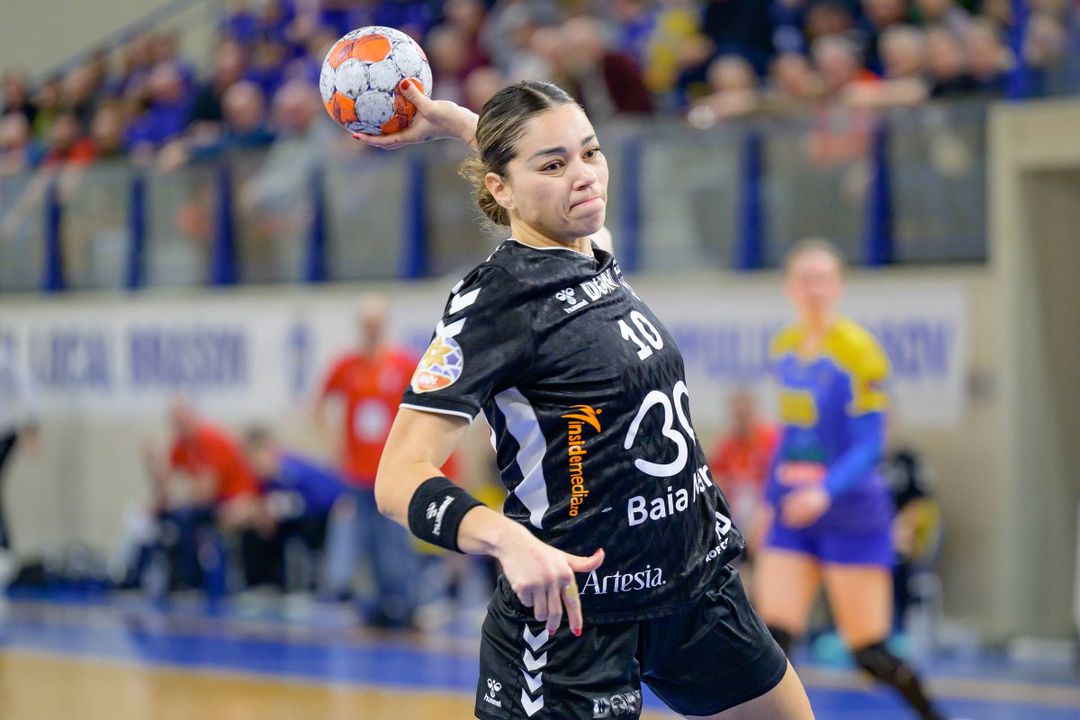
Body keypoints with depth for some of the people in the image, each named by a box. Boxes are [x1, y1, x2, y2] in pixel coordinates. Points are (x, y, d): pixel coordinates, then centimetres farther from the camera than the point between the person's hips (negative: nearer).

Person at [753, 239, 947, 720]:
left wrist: (825, 491, -31)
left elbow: (870, 445, -16)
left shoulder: (856, 349, -12)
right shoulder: (782, 348, 7)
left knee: (869, 653, -2)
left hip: (852, 516, -5)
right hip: (792, 518, 5)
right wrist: (769, 498, 18)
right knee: (772, 638, -9)